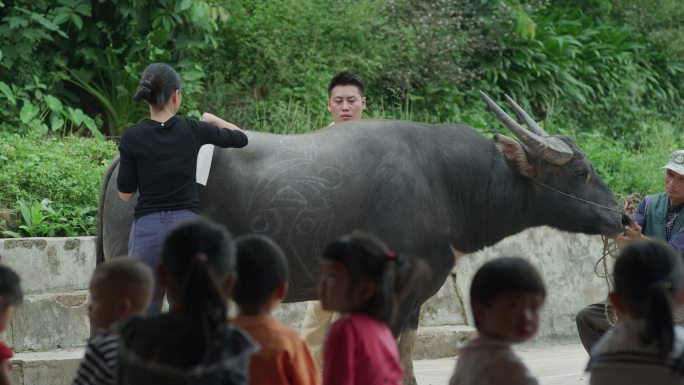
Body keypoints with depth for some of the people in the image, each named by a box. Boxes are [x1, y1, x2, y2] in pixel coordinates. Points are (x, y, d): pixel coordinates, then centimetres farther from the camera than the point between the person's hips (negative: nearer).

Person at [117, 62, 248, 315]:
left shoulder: (132, 139, -5)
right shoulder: (193, 132, -1)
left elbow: (125, 193, 1)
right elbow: (240, 138, 16)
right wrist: (214, 120, 33)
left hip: (148, 230, -1)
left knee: (145, 313, 6)